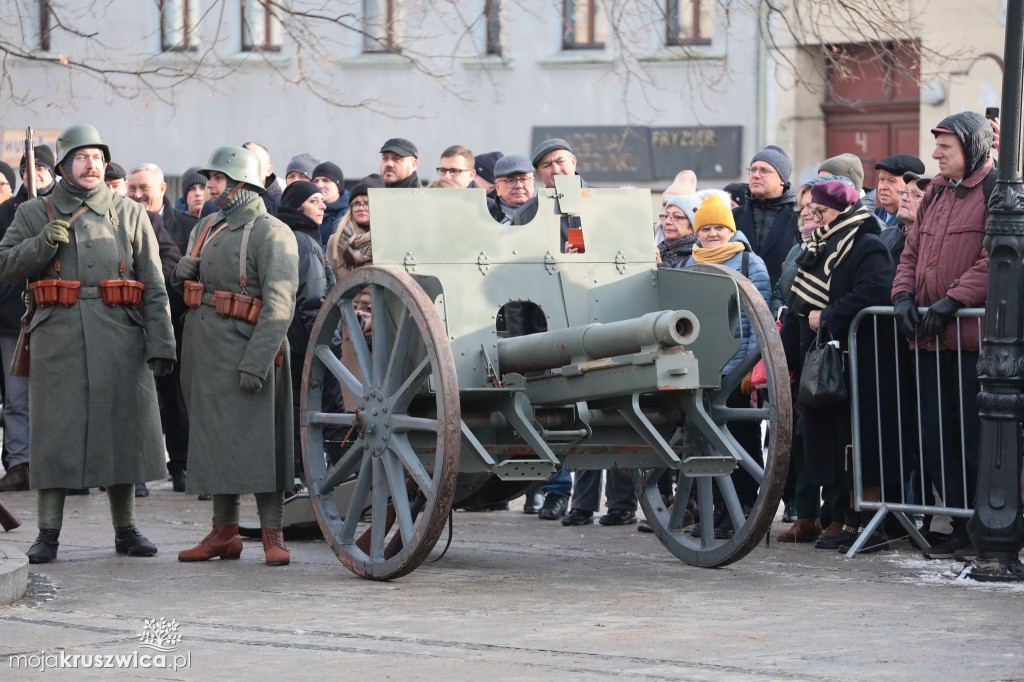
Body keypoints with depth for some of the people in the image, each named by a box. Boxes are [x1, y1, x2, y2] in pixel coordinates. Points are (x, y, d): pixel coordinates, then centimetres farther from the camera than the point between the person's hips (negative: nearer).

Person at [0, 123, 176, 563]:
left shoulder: (130, 214, 11)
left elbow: (154, 285, 7)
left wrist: (160, 344, -1)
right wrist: (44, 243, -11)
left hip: (120, 341, 1)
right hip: (58, 340, -1)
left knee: (122, 428, 4)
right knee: (55, 431, -3)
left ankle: (125, 530, 15)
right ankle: (48, 534, 3)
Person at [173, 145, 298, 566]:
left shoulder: (271, 234, -9)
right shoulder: (206, 228, 17)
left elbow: (279, 305, -17)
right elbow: (188, 285, 28)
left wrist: (256, 362, -24)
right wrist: (182, 273, 2)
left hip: (245, 351, -8)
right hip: (204, 351, 8)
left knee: (259, 441, -6)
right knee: (215, 439, 11)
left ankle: (273, 536, -2)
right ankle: (224, 533, 18)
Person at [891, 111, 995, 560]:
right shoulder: (937, 193, 18)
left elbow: (996, 259, -15)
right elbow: (913, 250, 20)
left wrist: (953, 299, -20)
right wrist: (904, 294, 2)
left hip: (975, 337, -8)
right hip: (932, 338, 8)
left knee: (977, 441, -6)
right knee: (937, 440, 8)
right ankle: (962, 529, 14)